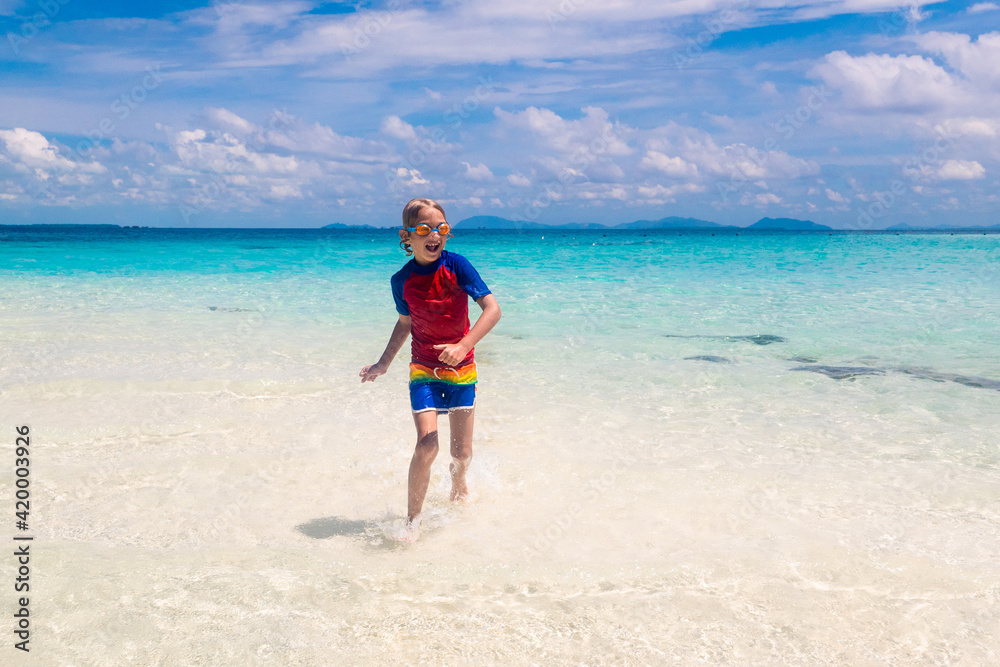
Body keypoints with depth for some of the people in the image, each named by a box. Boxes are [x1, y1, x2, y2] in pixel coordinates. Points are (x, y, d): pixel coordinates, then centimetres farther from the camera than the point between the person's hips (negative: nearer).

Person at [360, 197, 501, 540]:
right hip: (424, 371, 0)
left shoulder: (456, 265, -13)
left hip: (461, 370, 0)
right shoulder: (402, 280, -6)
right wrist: (384, 363, 14)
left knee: (462, 453, 7)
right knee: (427, 443, -18)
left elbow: (493, 309, -20)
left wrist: (463, 346, -32)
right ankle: (413, 521, -3)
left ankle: (458, 487, 43)